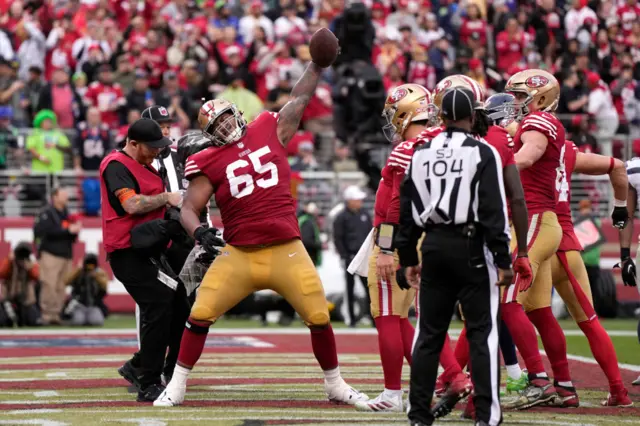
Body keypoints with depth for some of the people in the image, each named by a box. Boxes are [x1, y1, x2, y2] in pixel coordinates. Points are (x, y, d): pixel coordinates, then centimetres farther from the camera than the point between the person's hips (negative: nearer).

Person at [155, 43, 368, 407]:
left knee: (319, 316, 2)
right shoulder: (210, 162, 1)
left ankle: (336, 385, 21)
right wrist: (199, 232, -22)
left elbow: (300, 99, 14)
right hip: (239, 255, -1)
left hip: (287, 251, 1)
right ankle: (177, 385, 5)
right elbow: (189, 208, -2)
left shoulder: (271, 131, 7)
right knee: (201, 313, -8)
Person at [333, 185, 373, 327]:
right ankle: (352, 319, 7)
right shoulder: (341, 218, -5)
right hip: (350, 257, -4)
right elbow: (338, 239, -6)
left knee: (369, 287, 2)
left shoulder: (364, 214, 10)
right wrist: (345, 257, -12)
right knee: (350, 288, 3)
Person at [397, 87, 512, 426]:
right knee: (482, 333, -1)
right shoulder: (482, 153, -6)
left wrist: (407, 258, 18)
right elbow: (493, 210, -11)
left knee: (429, 333, 10)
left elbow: (407, 209, 11)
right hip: (471, 246, -4)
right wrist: (503, 260, -10)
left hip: (434, 246, 5)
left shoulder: (421, 154, 9)